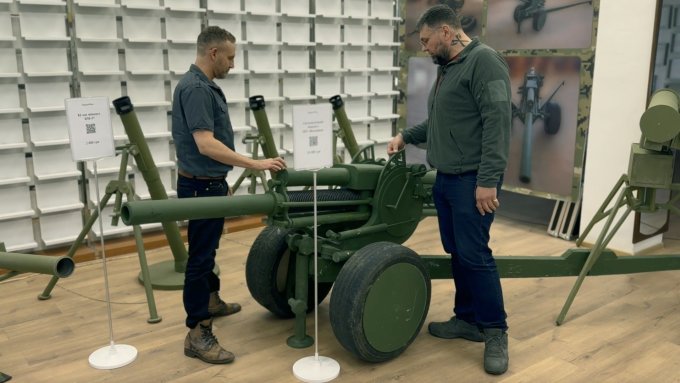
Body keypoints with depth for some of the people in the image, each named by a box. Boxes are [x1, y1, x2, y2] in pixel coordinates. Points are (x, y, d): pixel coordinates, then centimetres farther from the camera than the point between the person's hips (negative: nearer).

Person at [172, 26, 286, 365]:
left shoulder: (203, 85, 12)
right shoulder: (196, 88, -22)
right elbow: (206, 145, -30)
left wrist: (221, 180, 24)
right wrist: (255, 164, -28)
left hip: (209, 183, 11)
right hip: (201, 186, -11)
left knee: (208, 249, 24)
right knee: (200, 255, -5)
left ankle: (211, 300, 43)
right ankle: (197, 334, 3)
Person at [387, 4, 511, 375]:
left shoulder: (484, 60, -12)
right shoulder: (446, 68, 18)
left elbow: (497, 123, -20)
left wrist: (488, 180, -23)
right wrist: (406, 135, 23)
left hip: (472, 180, -9)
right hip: (445, 178, 9)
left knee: (475, 254, -6)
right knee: (457, 253, 12)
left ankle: (496, 332, 7)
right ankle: (467, 319, 25)